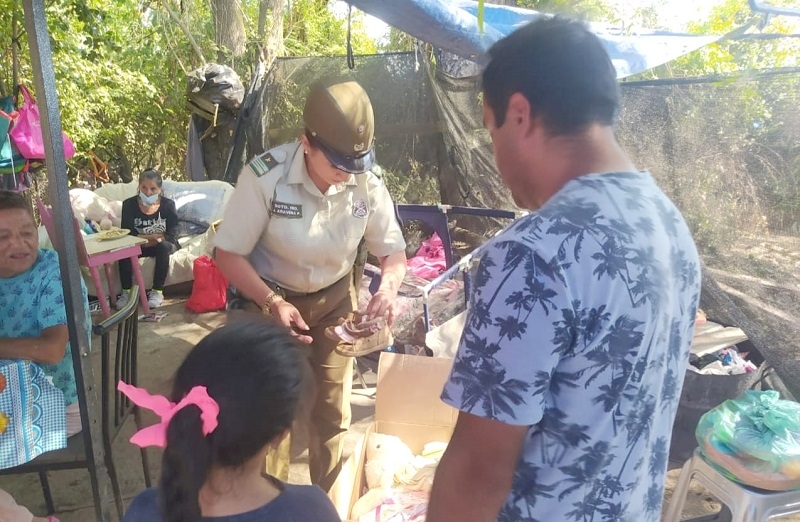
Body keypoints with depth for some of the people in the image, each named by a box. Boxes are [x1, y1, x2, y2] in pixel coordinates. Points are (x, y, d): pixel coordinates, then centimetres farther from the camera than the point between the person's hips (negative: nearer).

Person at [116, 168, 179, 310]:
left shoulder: (168, 205, -12)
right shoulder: (129, 204, -9)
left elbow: (172, 237, -17)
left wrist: (142, 237, -21)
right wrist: (156, 236, -24)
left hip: (164, 246, -1)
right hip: (139, 247, 1)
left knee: (163, 246, -34)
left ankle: (157, 291, -25)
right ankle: (126, 292, -19)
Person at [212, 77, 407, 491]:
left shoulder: (367, 184, -18)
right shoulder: (264, 176, -28)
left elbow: (393, 250, -6)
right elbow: (228, 253, -20)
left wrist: (388, 286, -28)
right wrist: (272, 303, -32)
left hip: (335, 301, 3)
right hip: (271, 300, -3)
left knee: (333, 410, 14)